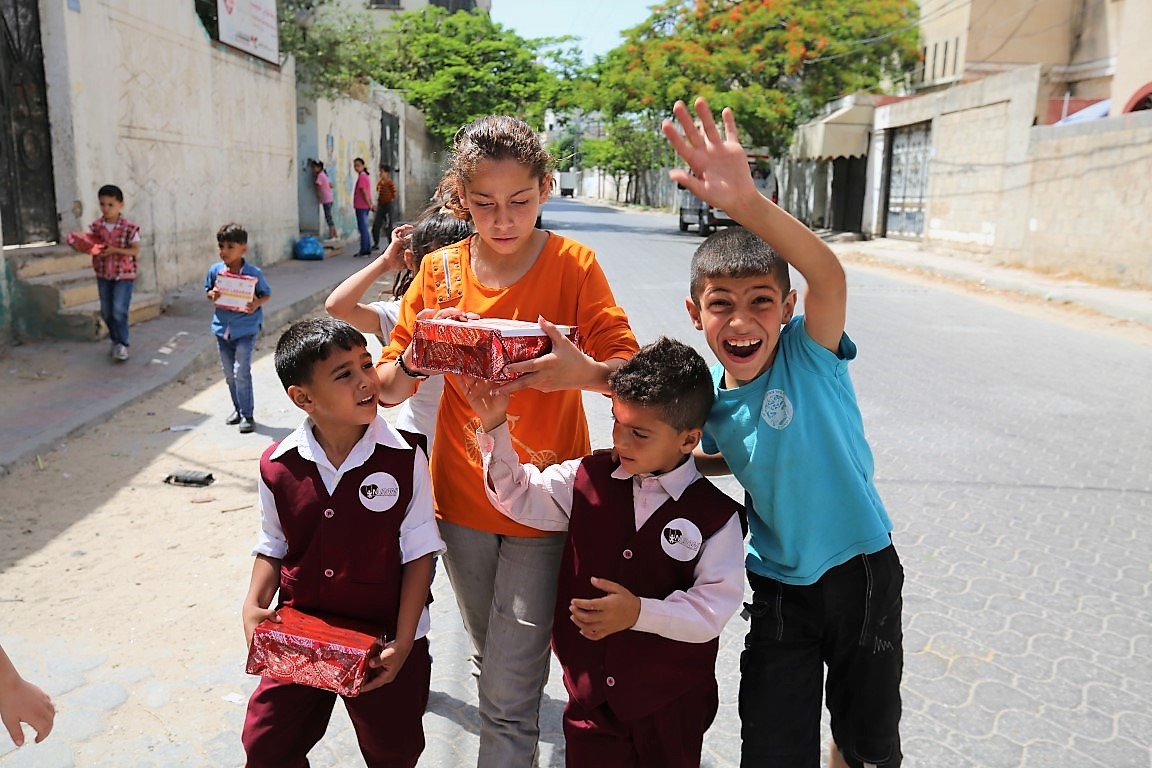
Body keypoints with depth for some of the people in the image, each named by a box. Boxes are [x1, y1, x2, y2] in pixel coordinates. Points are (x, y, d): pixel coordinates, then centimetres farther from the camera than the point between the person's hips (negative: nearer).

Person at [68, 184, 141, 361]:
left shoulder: (129, 228, -10)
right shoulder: (96, 227, 1)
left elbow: (135, 250, -11)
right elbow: (88, 246, 2)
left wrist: (115, 250, -23)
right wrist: (77, 245, -19)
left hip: (124, 275, -5)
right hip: (103, 275, 5)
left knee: (119, 311, -12)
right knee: (106, 312, 10)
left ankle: (123, 345, -3)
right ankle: (116, 341, 25)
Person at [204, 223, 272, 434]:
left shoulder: (253, 273, -12)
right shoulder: (215, 270, -2)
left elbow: (267, 294, -1)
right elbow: (207, 291, 12)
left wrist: (256, 304, -21)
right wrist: (212, 295, -11)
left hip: (245, 329, -5)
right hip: (222, 328, 5)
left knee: (241, 372, -9)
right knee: (229, 374, 15)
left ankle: (247, 415, 3)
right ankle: (238, 409, 32)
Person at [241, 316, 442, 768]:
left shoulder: (404, 456, -16)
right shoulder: (278, 465, -10)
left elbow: (418, 551, -11)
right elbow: (273, 547, 5)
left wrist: (403, 644, -14)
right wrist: (255, 605, -11)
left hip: (383, 639, -1)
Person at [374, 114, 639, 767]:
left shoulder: (573, 265, -9)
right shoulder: (440, 271, -1)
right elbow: (387, 390, -1)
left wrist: (586, 372, -37)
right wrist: (415, 359, -23)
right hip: (462, 496, 4)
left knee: (509, 696, -3)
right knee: (493, 659, 23)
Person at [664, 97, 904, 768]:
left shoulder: (811, 352, -20)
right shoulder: (709, 396, -7)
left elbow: (830, 276, -42)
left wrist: (748, 203, -56)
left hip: (864, 572, -2)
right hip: (780, 587, 2)